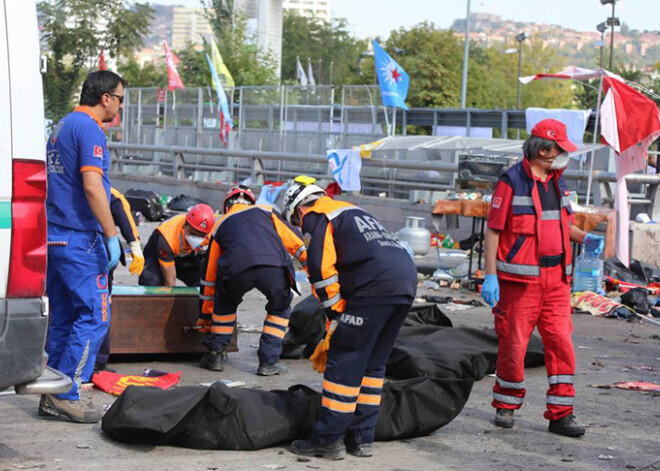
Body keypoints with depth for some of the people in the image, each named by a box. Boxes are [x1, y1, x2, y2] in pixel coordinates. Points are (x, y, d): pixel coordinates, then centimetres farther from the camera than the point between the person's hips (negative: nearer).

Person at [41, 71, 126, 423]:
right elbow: (91, 186, -21)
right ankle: (65, 395, -8)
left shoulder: (61, 126, 19)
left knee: (63, 318, 12)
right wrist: (111, 236, -18)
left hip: (56, 236, 10)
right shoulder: (89, 129, -12)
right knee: (94, 316, -6)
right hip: (80, 239, -10)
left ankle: (53, 397, 13)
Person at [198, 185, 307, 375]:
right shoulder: (266, 211, 34)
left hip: (236, 270, 1)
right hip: (275, 269, -1)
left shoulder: (221, 224, 36)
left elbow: (209, 273, 39)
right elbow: (295, 241, 23)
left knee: (225, 305, 33)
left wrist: (206, 315, 46)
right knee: (280, 309, 28)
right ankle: (268, 361, 22)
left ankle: (216, 355, 31)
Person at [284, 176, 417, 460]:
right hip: (407, 280, 9)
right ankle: (361, 438, 20)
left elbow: (321, 268, -6)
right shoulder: (351, 211, 35)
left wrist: (336, 316, -1)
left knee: (344, 362, -1)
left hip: (376, 285, -9)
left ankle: (328, 440, 2)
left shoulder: (315, 216, 8)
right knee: (373, 363, 17)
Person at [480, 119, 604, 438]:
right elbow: (493, 230, -8)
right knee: (514, 345, 2)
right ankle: (506, 406, 20)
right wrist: (490, 276, -13)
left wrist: (585, 238, 6)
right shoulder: (512, 181, -8)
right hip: (520, 279, -6)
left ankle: (561, 414, 5)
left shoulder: (557, 182, 13)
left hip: (556, 278, 6)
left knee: (561, 343, 0)